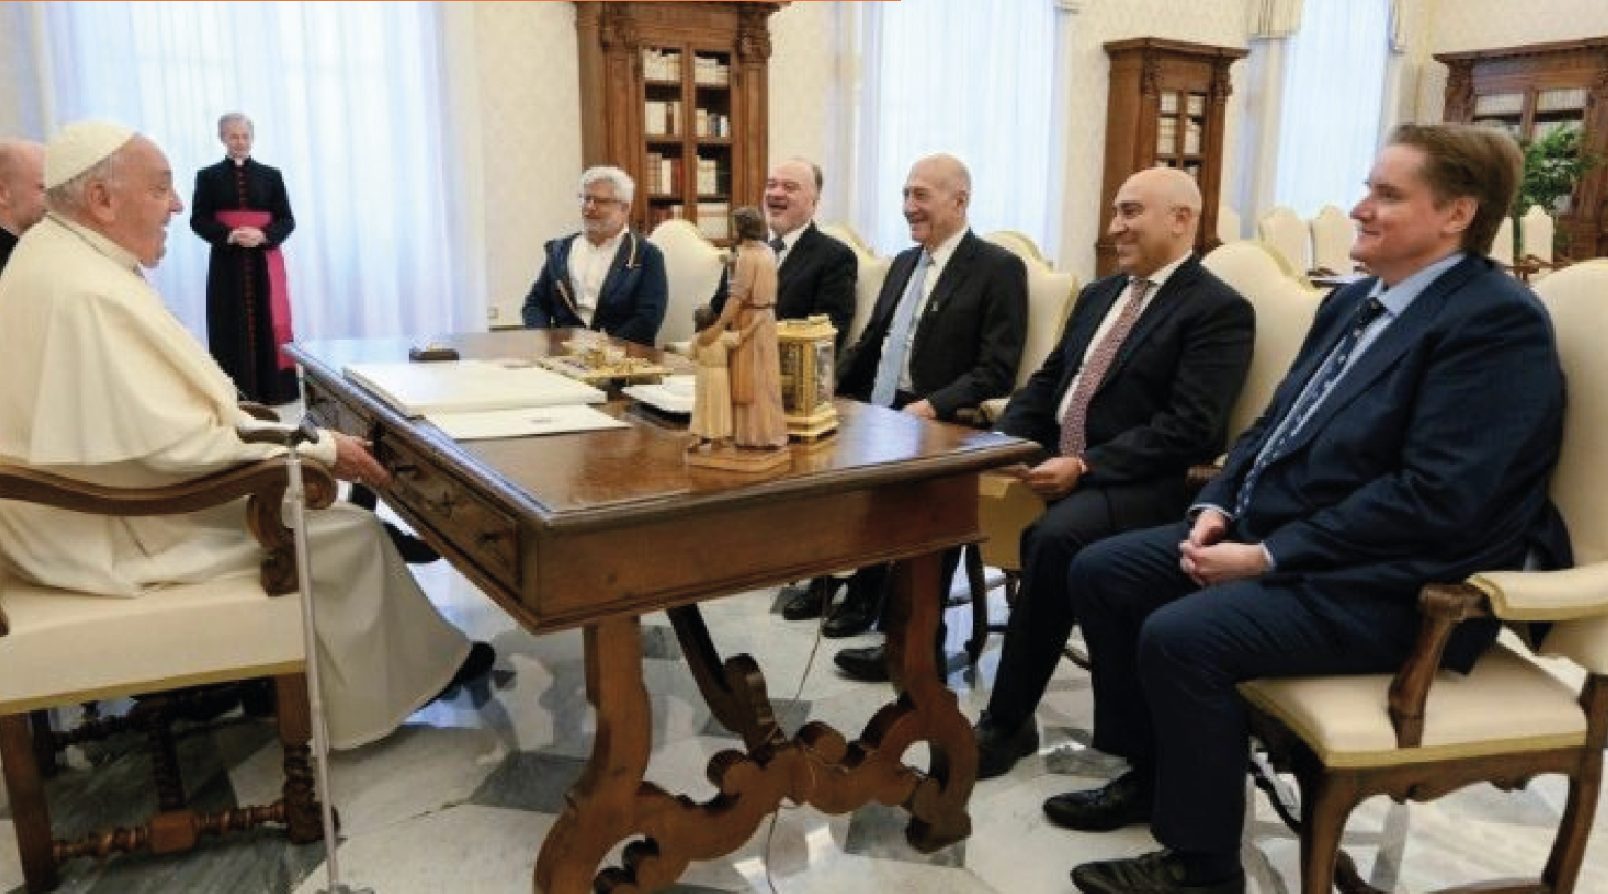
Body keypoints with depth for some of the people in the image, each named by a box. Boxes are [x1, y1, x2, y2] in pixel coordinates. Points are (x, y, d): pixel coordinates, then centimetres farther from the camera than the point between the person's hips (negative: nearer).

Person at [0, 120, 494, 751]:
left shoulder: (51, 252, 5)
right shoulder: (89, 292, -28)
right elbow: (178, 445, -27)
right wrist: (320, 449, -18)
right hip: (112, 533, -10)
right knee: (348, 532, -3)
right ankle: (415, 675, 16)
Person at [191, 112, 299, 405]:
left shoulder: (271, 176, 9)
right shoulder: (208, 176, 7)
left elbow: (287, 221, 5)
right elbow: (198, 220, 3)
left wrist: (263, 235, -14)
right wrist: (229, 235, -15)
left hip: (264, 263, 0)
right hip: (227, 265, 0)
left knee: (267, 324, -1)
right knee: (232, 327, -2)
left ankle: (271, 389, 4)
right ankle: (235, 391, 2)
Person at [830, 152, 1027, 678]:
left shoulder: (999, 269, -6)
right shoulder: (904, 263, 18)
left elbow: (997, 371, -14)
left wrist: (932, 405, -27)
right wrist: (832, 389, 3)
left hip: (940, 426, -7)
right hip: (878, 412, 7)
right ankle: (861, 590, 6)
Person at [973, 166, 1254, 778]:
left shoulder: (1220, 309, -5)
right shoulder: (1100, 294, 19)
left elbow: (1189, 430, -16)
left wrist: (1084, 466, -23)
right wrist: (1000, 443, -1)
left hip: (1140, 484, -7)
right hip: (1050, 459, 7)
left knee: (1053, 539, -34)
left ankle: (1008, 721, -19)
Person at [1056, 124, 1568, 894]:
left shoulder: (1498, 322, -15)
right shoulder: (1355, 301, 14)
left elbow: (1431, 499, -23)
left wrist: (1266, 557, -21)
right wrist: (1217, 507, -1)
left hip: (1382, 585, -9)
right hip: (1271, 533, 10)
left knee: (1180, 635, -28)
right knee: (1100, 572, 3)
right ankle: (1149, 772, 19)